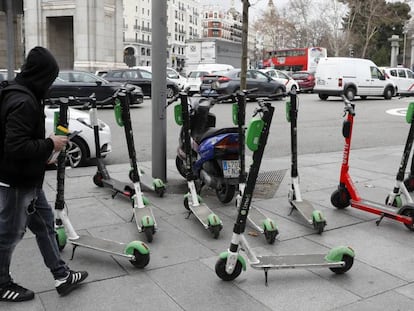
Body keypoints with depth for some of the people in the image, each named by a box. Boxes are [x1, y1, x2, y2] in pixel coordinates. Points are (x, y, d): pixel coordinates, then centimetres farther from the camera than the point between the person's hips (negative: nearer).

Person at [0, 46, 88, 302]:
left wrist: (45, 150, 10)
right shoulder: (23, 102, -24)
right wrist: (50, 144, -20)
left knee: (44, 223, 16)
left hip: (28, 179, 10)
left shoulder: (22, 96, 7)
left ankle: (62, 275, 27)